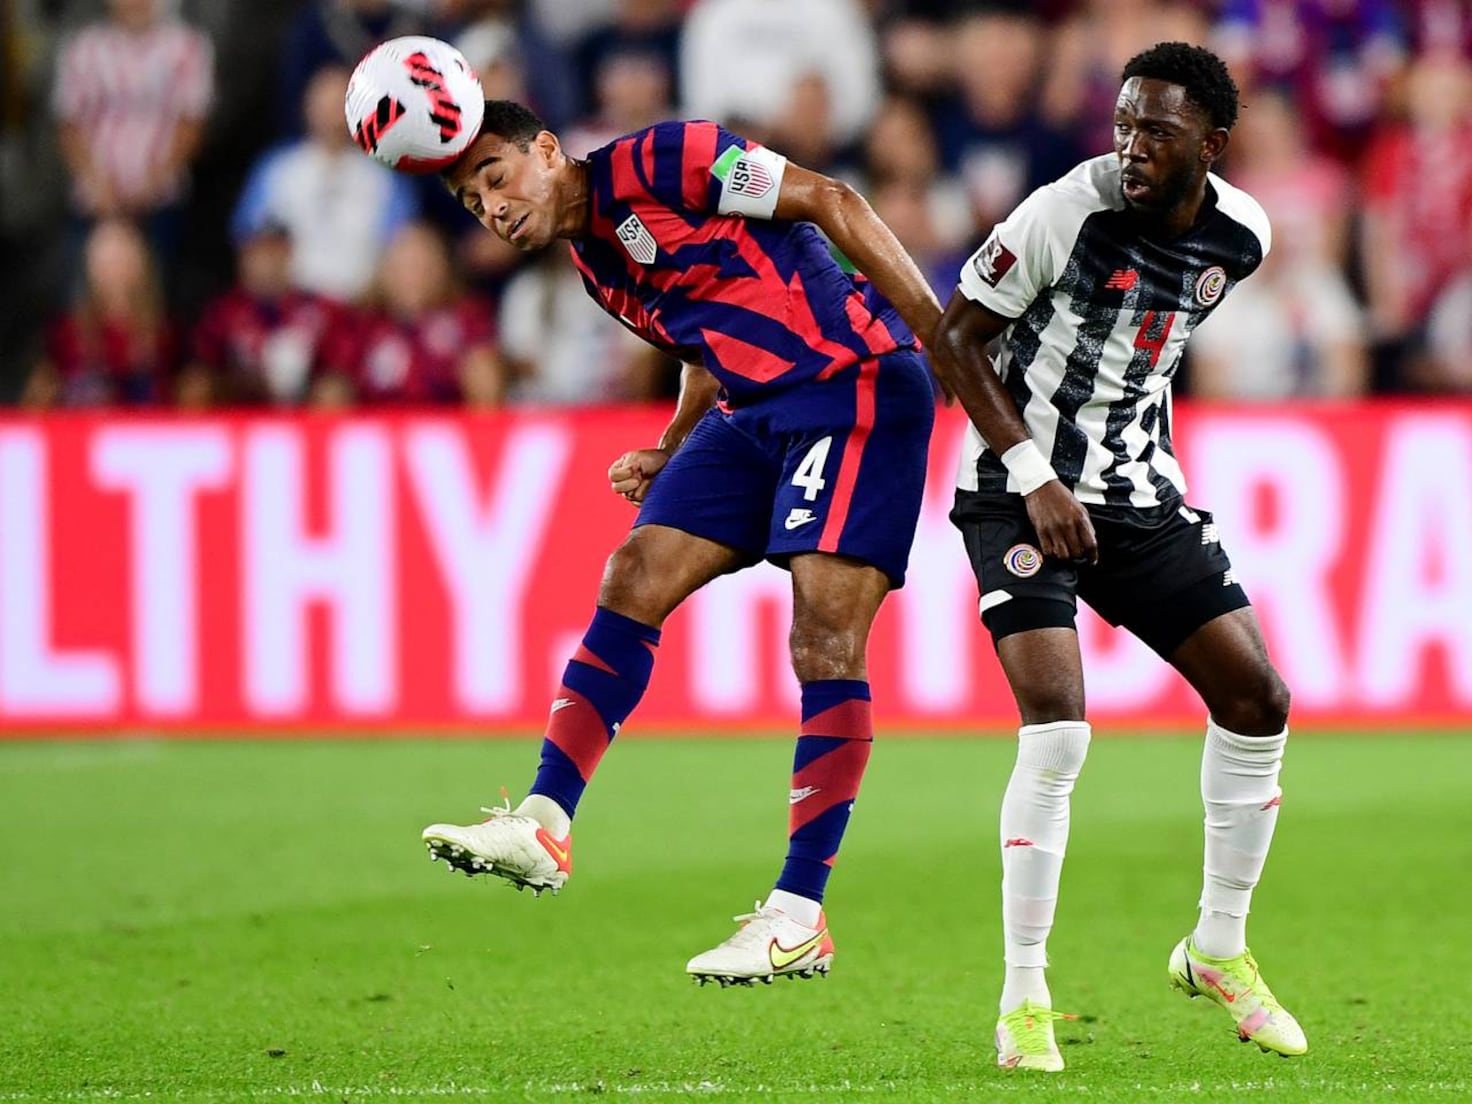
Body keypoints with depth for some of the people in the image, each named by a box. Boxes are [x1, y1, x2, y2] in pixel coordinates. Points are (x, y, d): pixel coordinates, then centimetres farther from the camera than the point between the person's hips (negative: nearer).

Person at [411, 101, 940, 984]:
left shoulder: (658, 162, -11)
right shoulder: (594, 265, 15)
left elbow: (832, 203, -12)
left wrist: (944, 338, -16)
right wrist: (671, 455, 11)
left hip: (856, 387, -9)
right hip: (753, 414, 9)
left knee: (826, 641, -12)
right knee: (632, 584, -1)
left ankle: (801, 916, -11)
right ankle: (544, 828, 1)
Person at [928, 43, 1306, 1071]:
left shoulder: (1239, 233, -2)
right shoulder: (1066, 212, -19)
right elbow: (955, 339, -12)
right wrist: (1035, 476, -18)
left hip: (1141, 495, 6)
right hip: (1023, 493, -6)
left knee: (1258, 702, 2)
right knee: (1057, 726, -20)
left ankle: (1219, 950, 21)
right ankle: (1025, 1000, -9)